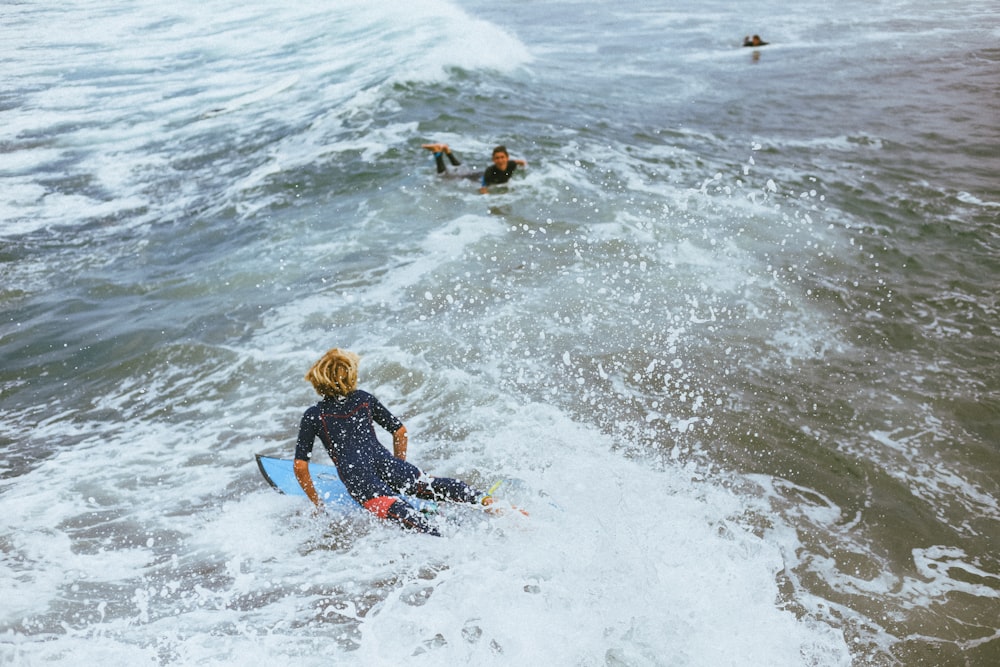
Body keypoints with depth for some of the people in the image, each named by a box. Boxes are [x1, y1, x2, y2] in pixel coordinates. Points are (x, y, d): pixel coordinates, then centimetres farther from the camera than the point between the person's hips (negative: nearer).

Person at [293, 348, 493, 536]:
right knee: (433, 484, 10)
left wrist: (316, 504, 19)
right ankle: (484, 500, -12)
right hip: (385, 463, 3)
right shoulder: (364, 399, 19)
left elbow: (300, 467, 8)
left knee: (398, 511, -21)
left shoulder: (312, 416, 12)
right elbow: (400, 431, 25)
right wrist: (399, 468, 36)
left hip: (357, 479, -3)